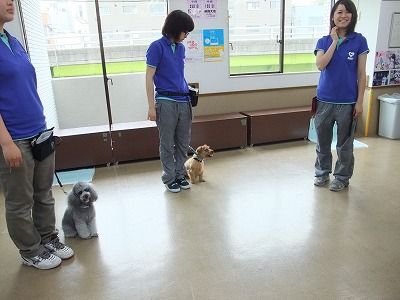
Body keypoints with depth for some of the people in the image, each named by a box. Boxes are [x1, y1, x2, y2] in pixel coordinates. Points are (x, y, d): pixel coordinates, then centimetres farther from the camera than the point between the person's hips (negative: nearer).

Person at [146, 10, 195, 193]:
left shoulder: (180, 47, 13)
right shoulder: (157, 47, -6)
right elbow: (149, 77, -8)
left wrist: (188, 90, 11)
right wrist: (151, 107, -12)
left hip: (184, 101, 6)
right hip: (166, 102, -6)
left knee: (183, 143, 11)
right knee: (167, 144, 5)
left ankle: (180, 175, 26)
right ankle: (169, 178, 19)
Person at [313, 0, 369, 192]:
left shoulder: (359, 41, -1)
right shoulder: (324, 41, 4)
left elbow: (361, 74, -1)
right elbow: (320, 65, -14)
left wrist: (360, 102, -5)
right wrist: (334, 41, -11)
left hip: (347, 102, -2)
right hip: (324, 101, 2)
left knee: (344, 144, 8)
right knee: (322, 141, 13)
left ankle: (342, 177, 26)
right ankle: (322, 172, 31)